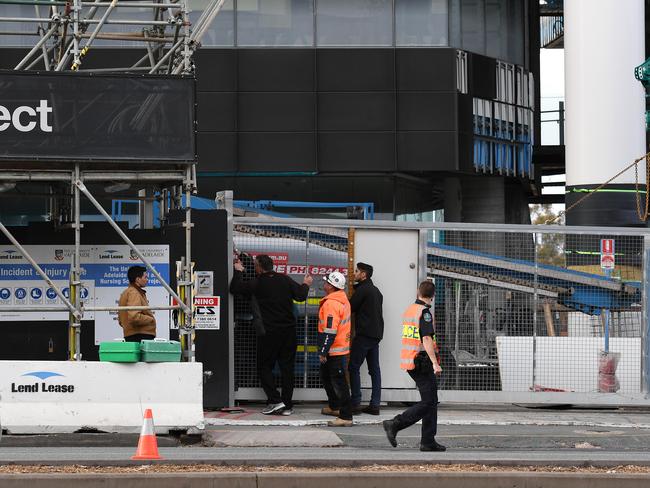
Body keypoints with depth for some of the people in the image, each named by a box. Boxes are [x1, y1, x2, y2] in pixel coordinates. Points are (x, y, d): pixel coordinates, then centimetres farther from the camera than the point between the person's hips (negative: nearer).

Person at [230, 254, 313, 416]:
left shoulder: (257, 284, -9)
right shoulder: (285, 280, 1)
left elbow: (234, 288, -8)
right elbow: (301, 295, 0)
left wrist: (238, 271, 9)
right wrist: (306, 285, 21)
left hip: (269, 332, -4)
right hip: (289, 331, 4)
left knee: (264, 367, 7)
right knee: (287, 367, 7)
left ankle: (275, 401, -8)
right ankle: (287, 406, 7)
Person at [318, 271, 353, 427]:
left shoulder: (331, 304, -22)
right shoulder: (343, 300, 11)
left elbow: (330, 331, -24)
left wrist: (323, 352, -19)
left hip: (334, 351, -11)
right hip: (342, 347, 11)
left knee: (339, 383, -9)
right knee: (326, 376, 27)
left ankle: (346, 417, -9)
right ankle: (334, 406, 41)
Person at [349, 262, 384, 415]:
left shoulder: (362, 290, -10)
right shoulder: (376, 291, 19)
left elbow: (350, 308, -8)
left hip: (364, 334, -9)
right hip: (376, 334, 9)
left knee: (354, 368, -4)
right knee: (374, 369, 7)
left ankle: (355, 403, -8)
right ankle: (375, 404, 5)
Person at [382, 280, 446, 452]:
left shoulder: (408, 311, 14)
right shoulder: (424, 312, -13)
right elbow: (426, 339, -21)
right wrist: (435, 363, -25)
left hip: (409, 361, 9)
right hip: (422, 362, -9)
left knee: (431, 401, 11)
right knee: (428, 402, -7)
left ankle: (428, 441, 8)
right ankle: (395, 425, -13)